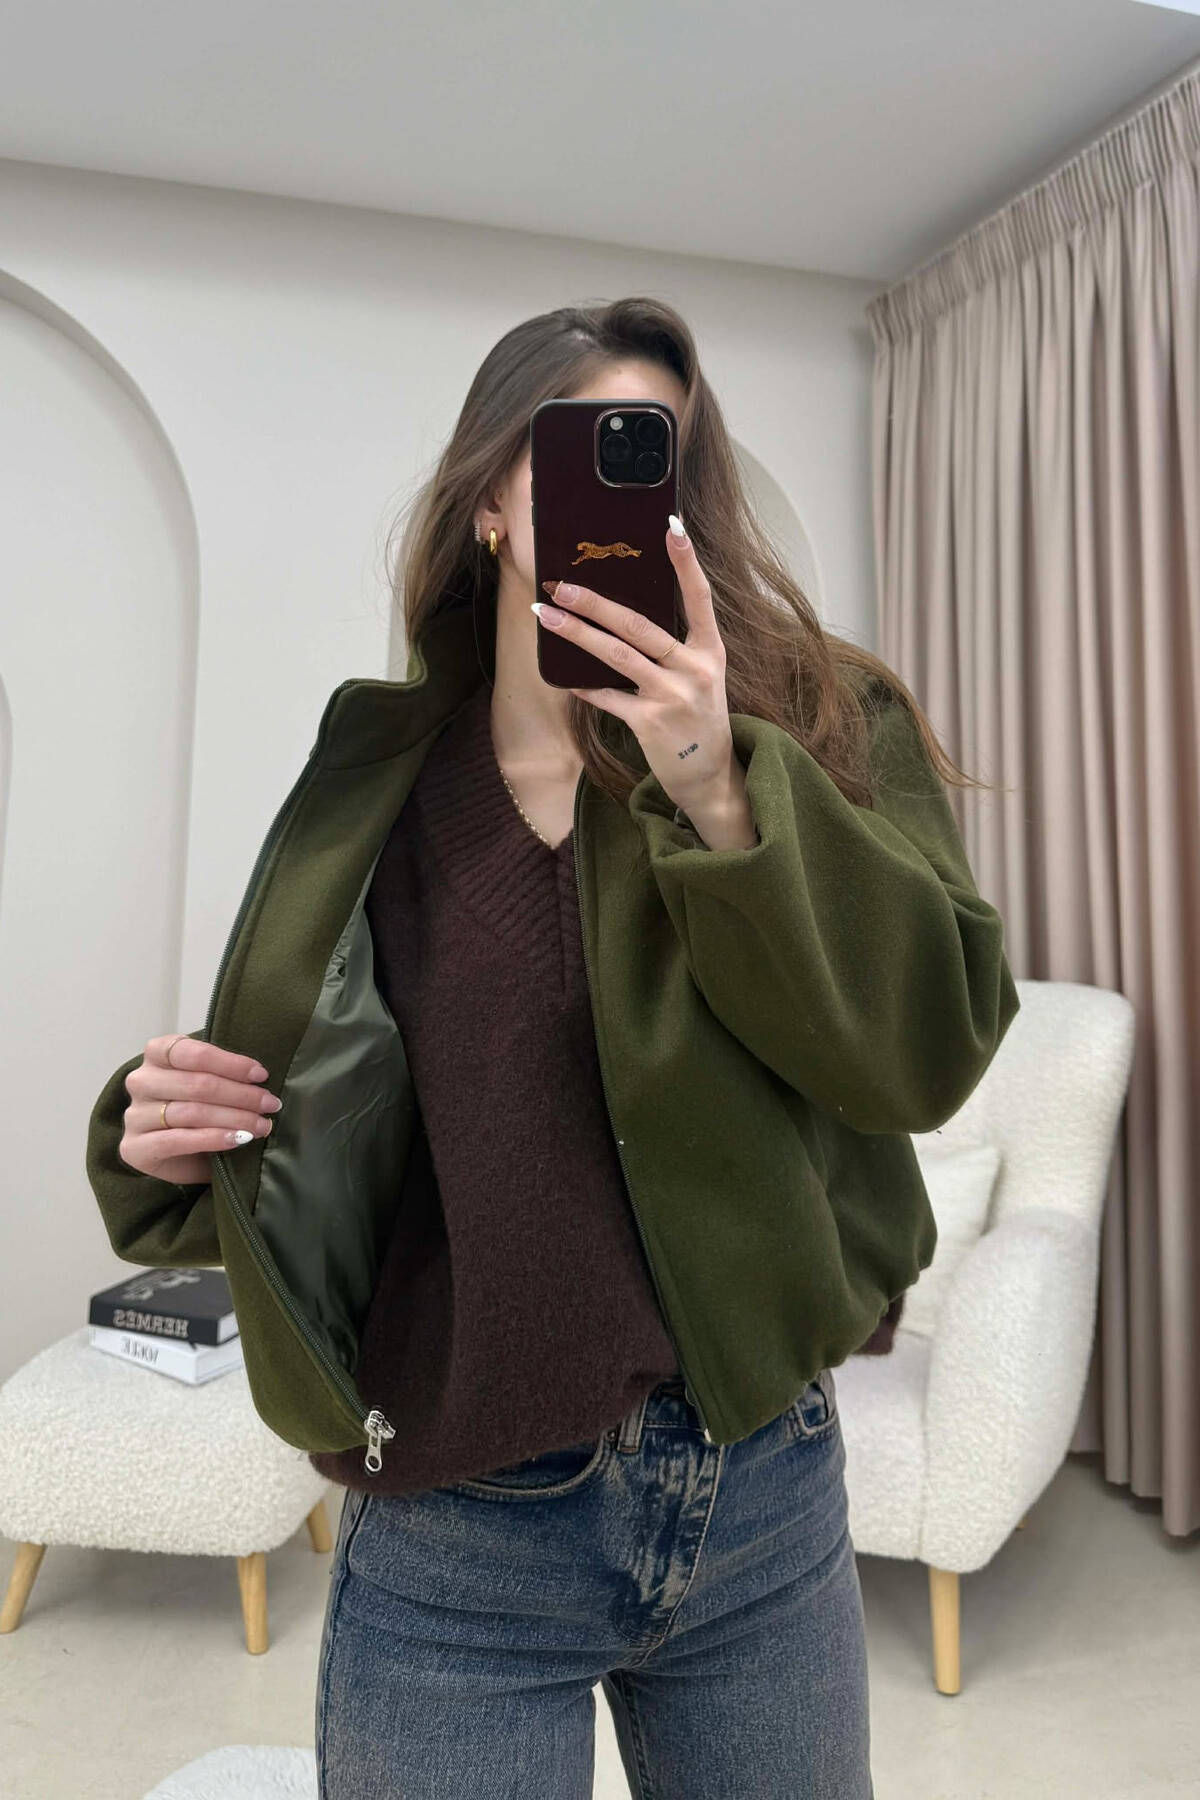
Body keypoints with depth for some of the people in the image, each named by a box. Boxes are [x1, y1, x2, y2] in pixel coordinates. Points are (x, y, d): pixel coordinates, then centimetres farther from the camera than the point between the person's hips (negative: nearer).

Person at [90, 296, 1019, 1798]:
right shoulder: (374, 783, -1)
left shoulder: (818, 727, -4)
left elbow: (933, 1047, -16)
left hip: (764, 1497, 1)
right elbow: (313, 1150, 9)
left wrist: (724, 797, -26)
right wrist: (170, 1148, -11)